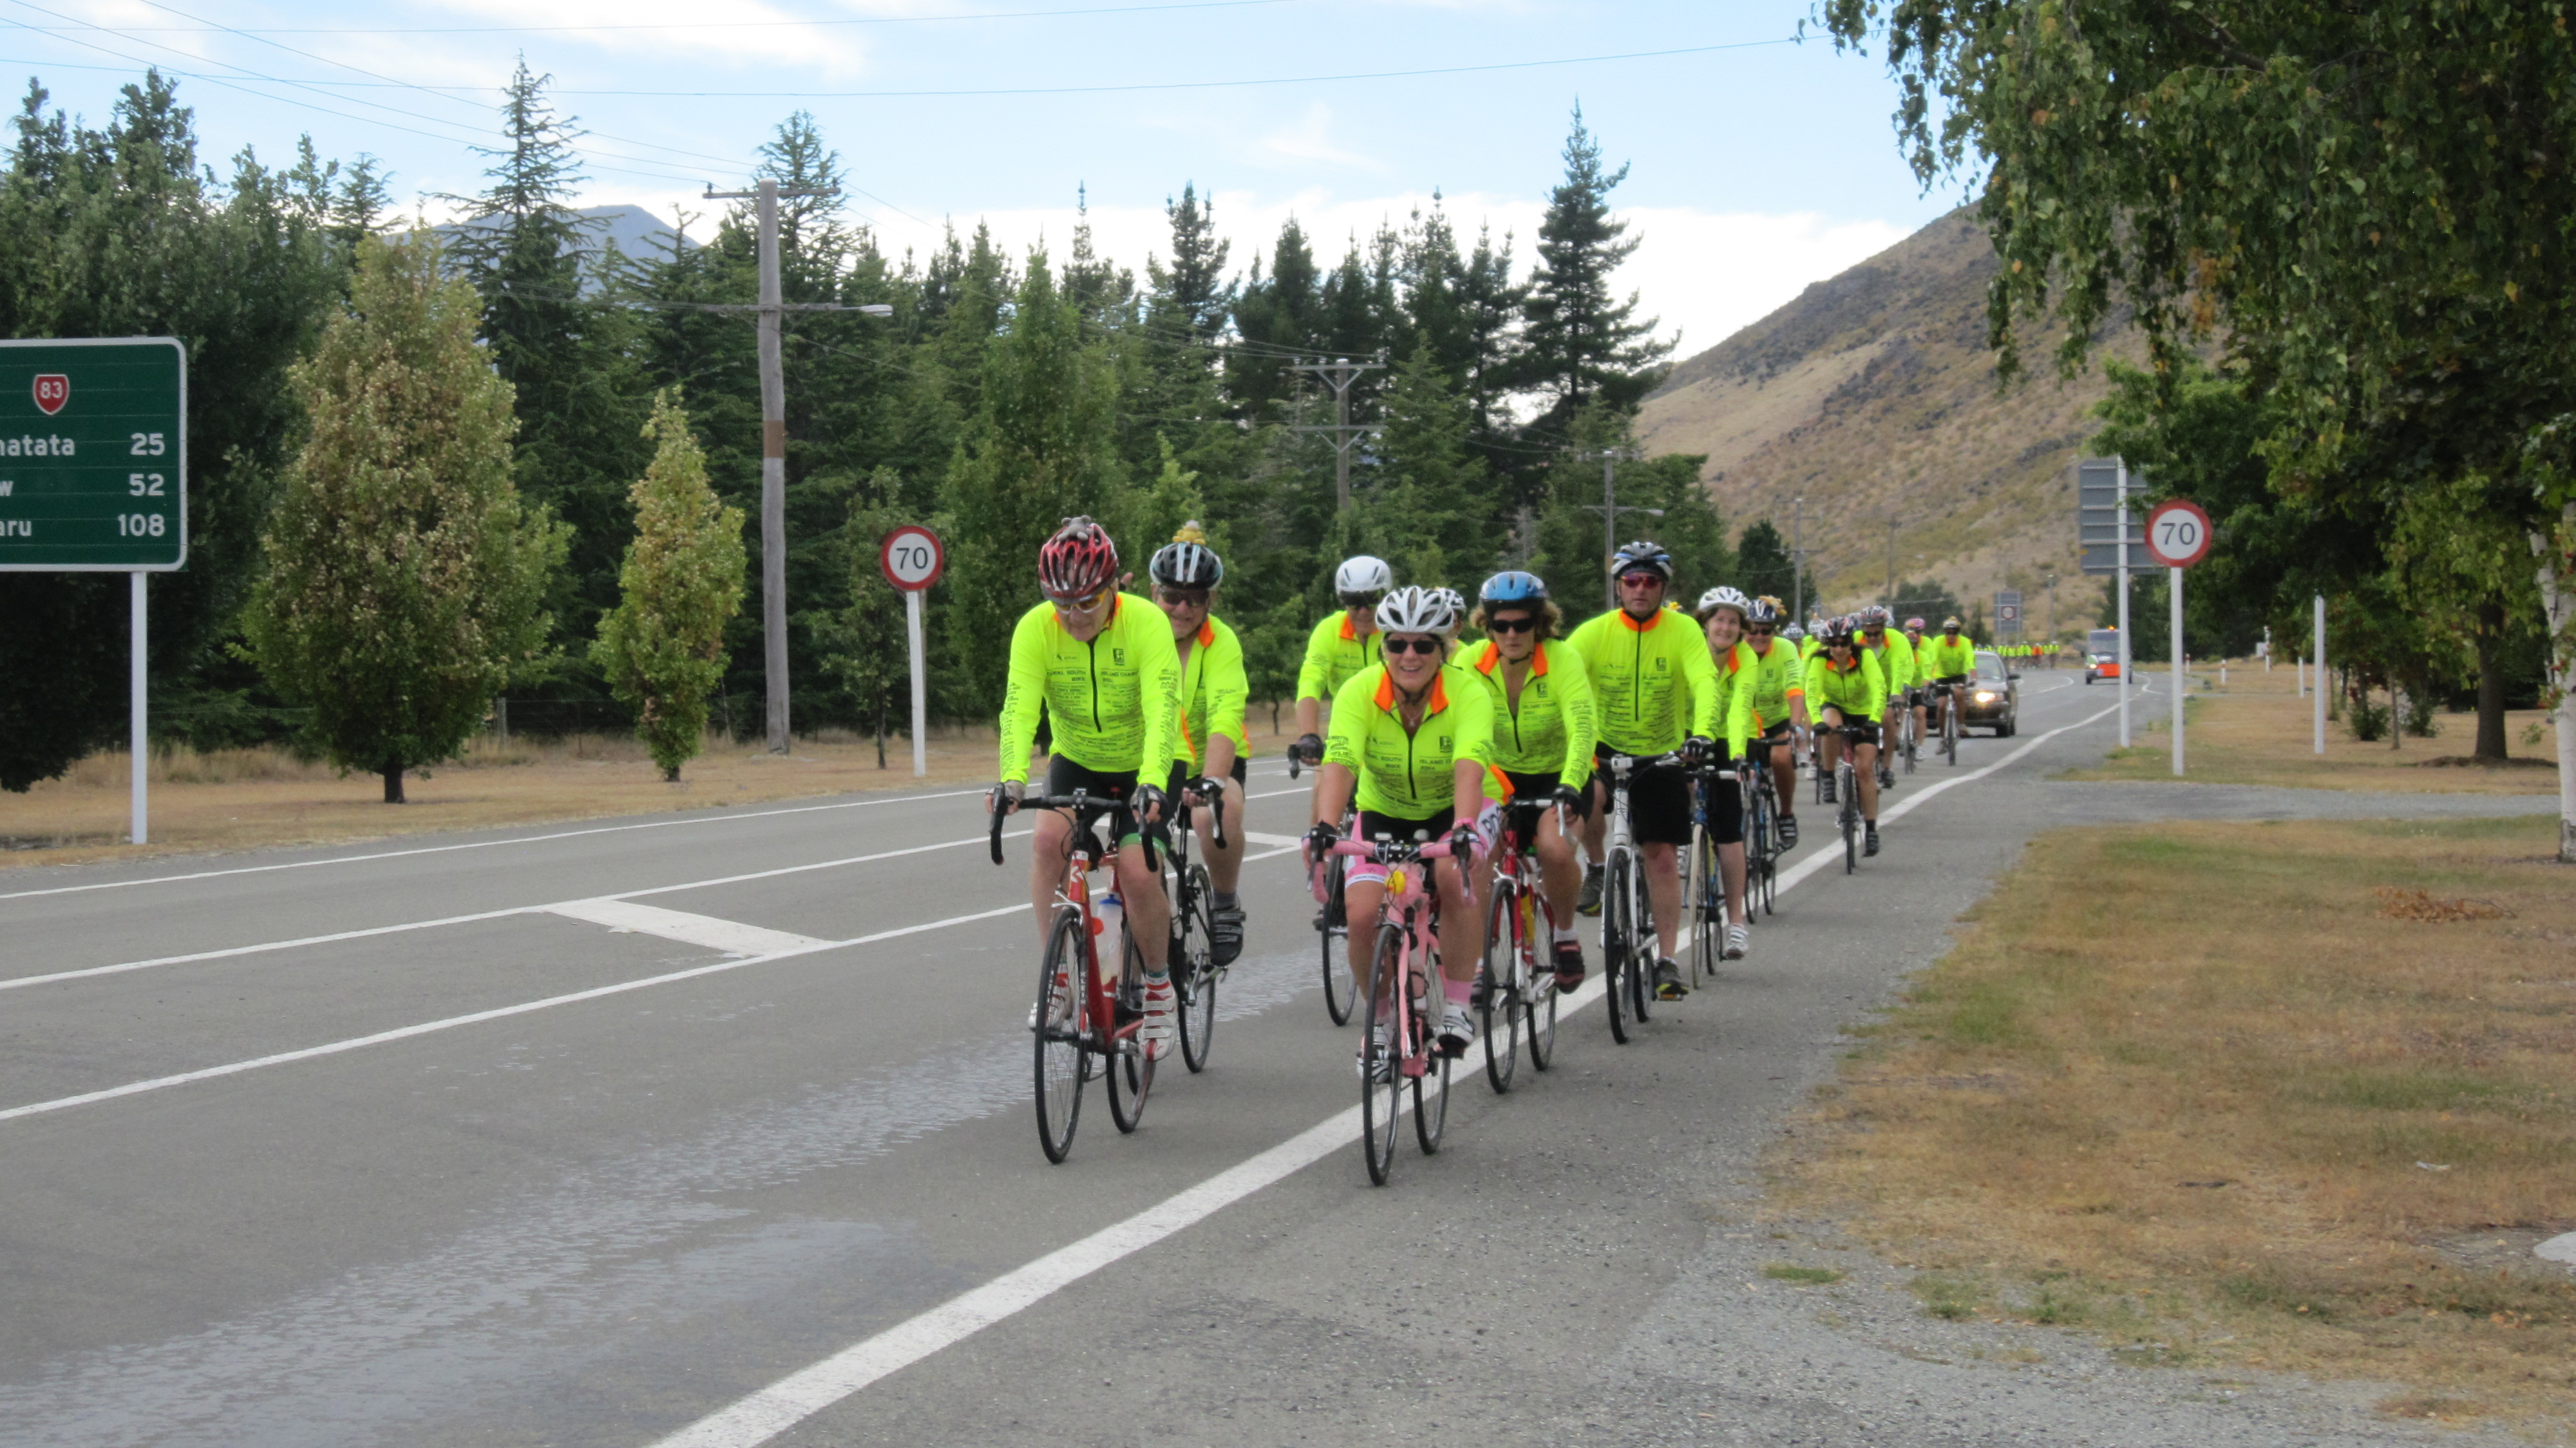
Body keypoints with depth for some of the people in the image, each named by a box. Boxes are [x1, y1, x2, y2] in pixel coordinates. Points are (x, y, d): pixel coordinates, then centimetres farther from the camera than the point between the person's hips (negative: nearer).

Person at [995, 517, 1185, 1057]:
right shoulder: (1036, 628, -19)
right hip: (1076, 762, 2)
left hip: (1143, 769, -2)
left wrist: (1151, 784, -50)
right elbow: (1019, 708, -28)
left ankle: (1159, 985, 7)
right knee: (1048, 838, -25)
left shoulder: (1146, 623, -26)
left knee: (1137, 873, -19)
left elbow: (1161, 710, -35)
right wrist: (1012, 779, -45)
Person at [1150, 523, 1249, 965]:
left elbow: (1225, 721, -34)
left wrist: (1209, 783, -50)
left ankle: (1225, 905, -8)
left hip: (1211, 762, -2)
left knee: (1221, 810, -34)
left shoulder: (1221, 643, -19)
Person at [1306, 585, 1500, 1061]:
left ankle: (1456, 1008, -17)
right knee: (1362, 916, -17)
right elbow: (1340, 764, -37)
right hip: (1384, 811, 2)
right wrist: (1325, 826, -55)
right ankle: (1385, 1024, 9)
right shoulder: (1359, 692, -24)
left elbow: (1469, 766, -43)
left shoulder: (1468, 692, -27)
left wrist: (1464, 829, -61)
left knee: (1455, 876, -33)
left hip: (1456, 807, -2)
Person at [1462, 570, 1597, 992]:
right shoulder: (1472, 663, -13)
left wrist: (1569, 788, -48)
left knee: (1554, 849, -29)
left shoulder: (1562, 661, -21)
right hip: (1500, 778, 3)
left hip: (1558, 776, -3)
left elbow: (1582, 731, -32)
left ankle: (1566, 935, -2)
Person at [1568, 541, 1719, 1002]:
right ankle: (1598, 870, -4)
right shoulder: (1595, 632, -11)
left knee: (1663, 856, -1)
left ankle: (1666, 960, 7)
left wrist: (1702, 733, -42)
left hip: (1663, 755, 0)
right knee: (1587, 794, -33)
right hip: (1605, 749, 0)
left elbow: (1705, 681, -24)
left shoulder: (1682, 631, -11)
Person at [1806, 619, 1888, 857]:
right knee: (1831, 725, -36)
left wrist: (1874, 720, -49)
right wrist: (1817, 721, -51)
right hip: (1834, 707, 1)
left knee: (1865, 769, -12)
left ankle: (1871, 829, -5)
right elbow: (1812, 692, -34)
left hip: (1863, 713, -1)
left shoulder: (1865, 657, -24)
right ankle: (1828, 779, -18)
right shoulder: (1820, 661, -22)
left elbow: (1879, 690, -34)